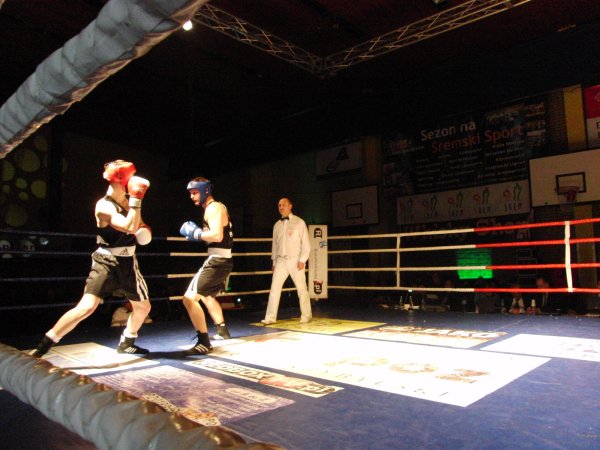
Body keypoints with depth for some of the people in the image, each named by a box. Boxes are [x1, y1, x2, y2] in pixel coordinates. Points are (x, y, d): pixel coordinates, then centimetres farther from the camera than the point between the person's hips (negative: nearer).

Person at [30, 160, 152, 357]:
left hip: (128, 263, 7)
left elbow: (137, 225, 23)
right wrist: (136, 198, -29)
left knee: (143, 307, 14)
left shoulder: (129, 200, 4)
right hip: (106, 263, -7)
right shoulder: (104, 206, -17)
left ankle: (126, 343, 35)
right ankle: (43, 345, -7)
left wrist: (144, 228, 0)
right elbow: (130, 227, -30)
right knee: (87, 307, -22)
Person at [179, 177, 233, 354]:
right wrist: (197, 232, 8)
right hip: (222, 260, 11)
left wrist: (195, 233, -14)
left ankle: (204, 343, -14)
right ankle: (222, 330, 42)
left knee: (189, 298, -15)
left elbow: (217, 236, -26)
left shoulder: (213, 207, -12)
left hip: (216, 261, -11)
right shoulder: (215, 208, 20)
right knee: (207, 296, 30)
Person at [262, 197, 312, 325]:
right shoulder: (277, 225, 12)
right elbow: (274, 244, 15)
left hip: (295, 260, -3)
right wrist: (274, 262, 12)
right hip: (281, 261, 4)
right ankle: (270, 317, 1)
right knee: (274, 288, -3)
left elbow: (306, 243, -3)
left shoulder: (299, 222, -1)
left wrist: (302, 260, -11)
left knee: (302, 289, 3)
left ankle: (306, 316, 16)